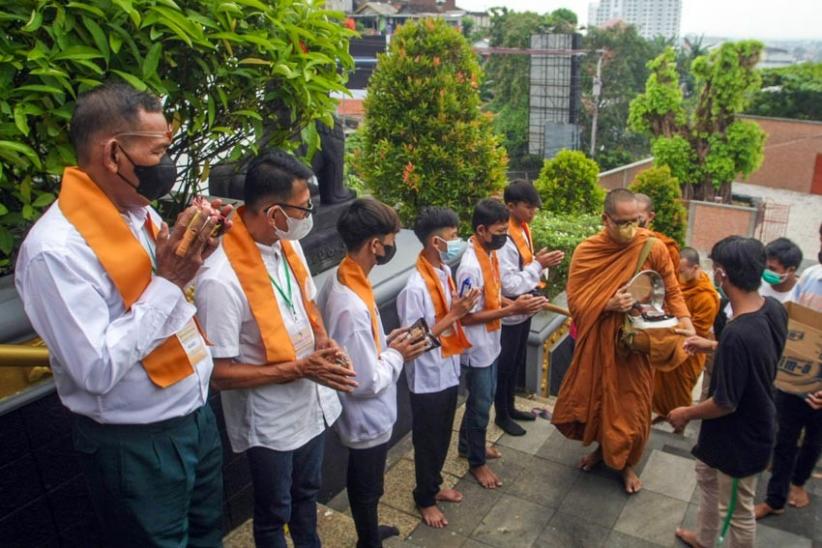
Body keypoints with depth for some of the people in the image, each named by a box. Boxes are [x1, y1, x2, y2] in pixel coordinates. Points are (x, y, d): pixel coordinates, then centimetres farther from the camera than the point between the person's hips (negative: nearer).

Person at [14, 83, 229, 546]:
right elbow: (97, 370, -26)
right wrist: (167, 282, -23)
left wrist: (193, 262, -7)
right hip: (136, 447, -7)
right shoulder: (57, 249, -24)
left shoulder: (141, 213, 0)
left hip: (198, 415, 8)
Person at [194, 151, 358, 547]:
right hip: (270, 421, -7)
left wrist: (322, 343, -8)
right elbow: (220, 374, -24)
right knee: (274, 513, 19)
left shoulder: (289, 247, -6)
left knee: (307, 493, 29)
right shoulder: (221, 280, -30)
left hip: (311, 405, 7)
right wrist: (298, 369, -25)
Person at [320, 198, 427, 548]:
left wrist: (386, 342, -1)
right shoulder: (353, 307, -35)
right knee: (366, 487, 17)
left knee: (365, 484, 31)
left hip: (362, 416, 9)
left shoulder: (340, 282, -5)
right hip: (367, 418, -9)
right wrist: (396, 355, -14)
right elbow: (366, 382, -29)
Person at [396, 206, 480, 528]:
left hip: (449, 371, 8)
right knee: (427, 441, 12)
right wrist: (453, 315, -25)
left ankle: (434, 486, 45)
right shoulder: (415, 288, -27)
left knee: (442, 437, 24)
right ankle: (425, 498, 34)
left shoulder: (444, 272, -1)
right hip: (428, 378, -8)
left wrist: (461, 309, -7)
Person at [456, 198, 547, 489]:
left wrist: (516, 302, -5)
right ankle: (477, 462, 28)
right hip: (477, 349, -9)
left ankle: (468, 443, 44)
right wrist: (512, 310, -27)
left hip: (490, 344, 9)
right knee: (481, 405, 8)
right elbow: (467, 316, -26)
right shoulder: (470, 267, -29)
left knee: (482, 399, 24)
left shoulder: (490, 253, 0)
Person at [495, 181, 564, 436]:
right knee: (504, 366, 9)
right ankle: (501, 415, 27)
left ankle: (510, 407, 40)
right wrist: (539, 265, -25)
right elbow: (510, 285, -28)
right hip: (509, 313, -9)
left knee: (517, 362, 22)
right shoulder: (504, 239, -27)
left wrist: (540, 262, -4)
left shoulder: (523, 229, 2)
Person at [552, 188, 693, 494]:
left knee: (632, 406, 9)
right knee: (596, 398, 17)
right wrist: (608, 305, -27)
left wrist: (686, 322, -20)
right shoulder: (586, 252, -11)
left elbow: (672, 292, -4)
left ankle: (627, 463, 35)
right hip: (598, 341, 1)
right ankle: (602, 448, 46)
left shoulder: (654, 248, -13)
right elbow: (575, 303, -11)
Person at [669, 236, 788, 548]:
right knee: (707, 475, 31)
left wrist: (686, 414, -10)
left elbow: (725, 403, -27)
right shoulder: (774, 309, -11)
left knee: (738, 510, 15)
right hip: (754, 420, 9)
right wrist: (713, 347, 12)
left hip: (741, 436, -9)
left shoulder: (737, 334, -38)